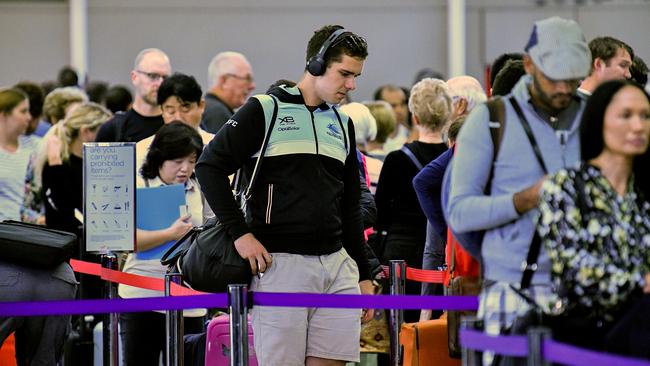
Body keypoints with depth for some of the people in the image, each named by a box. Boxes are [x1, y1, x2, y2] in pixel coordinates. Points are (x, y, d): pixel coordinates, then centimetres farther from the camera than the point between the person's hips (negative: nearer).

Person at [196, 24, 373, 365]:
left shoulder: (343, 124, 18)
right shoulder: (264, 110, -1)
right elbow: (209, 167, -5)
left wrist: (363, 274, 18)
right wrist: (240, 233, -11)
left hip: (336, 263, 6)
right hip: (280, 262, -6)